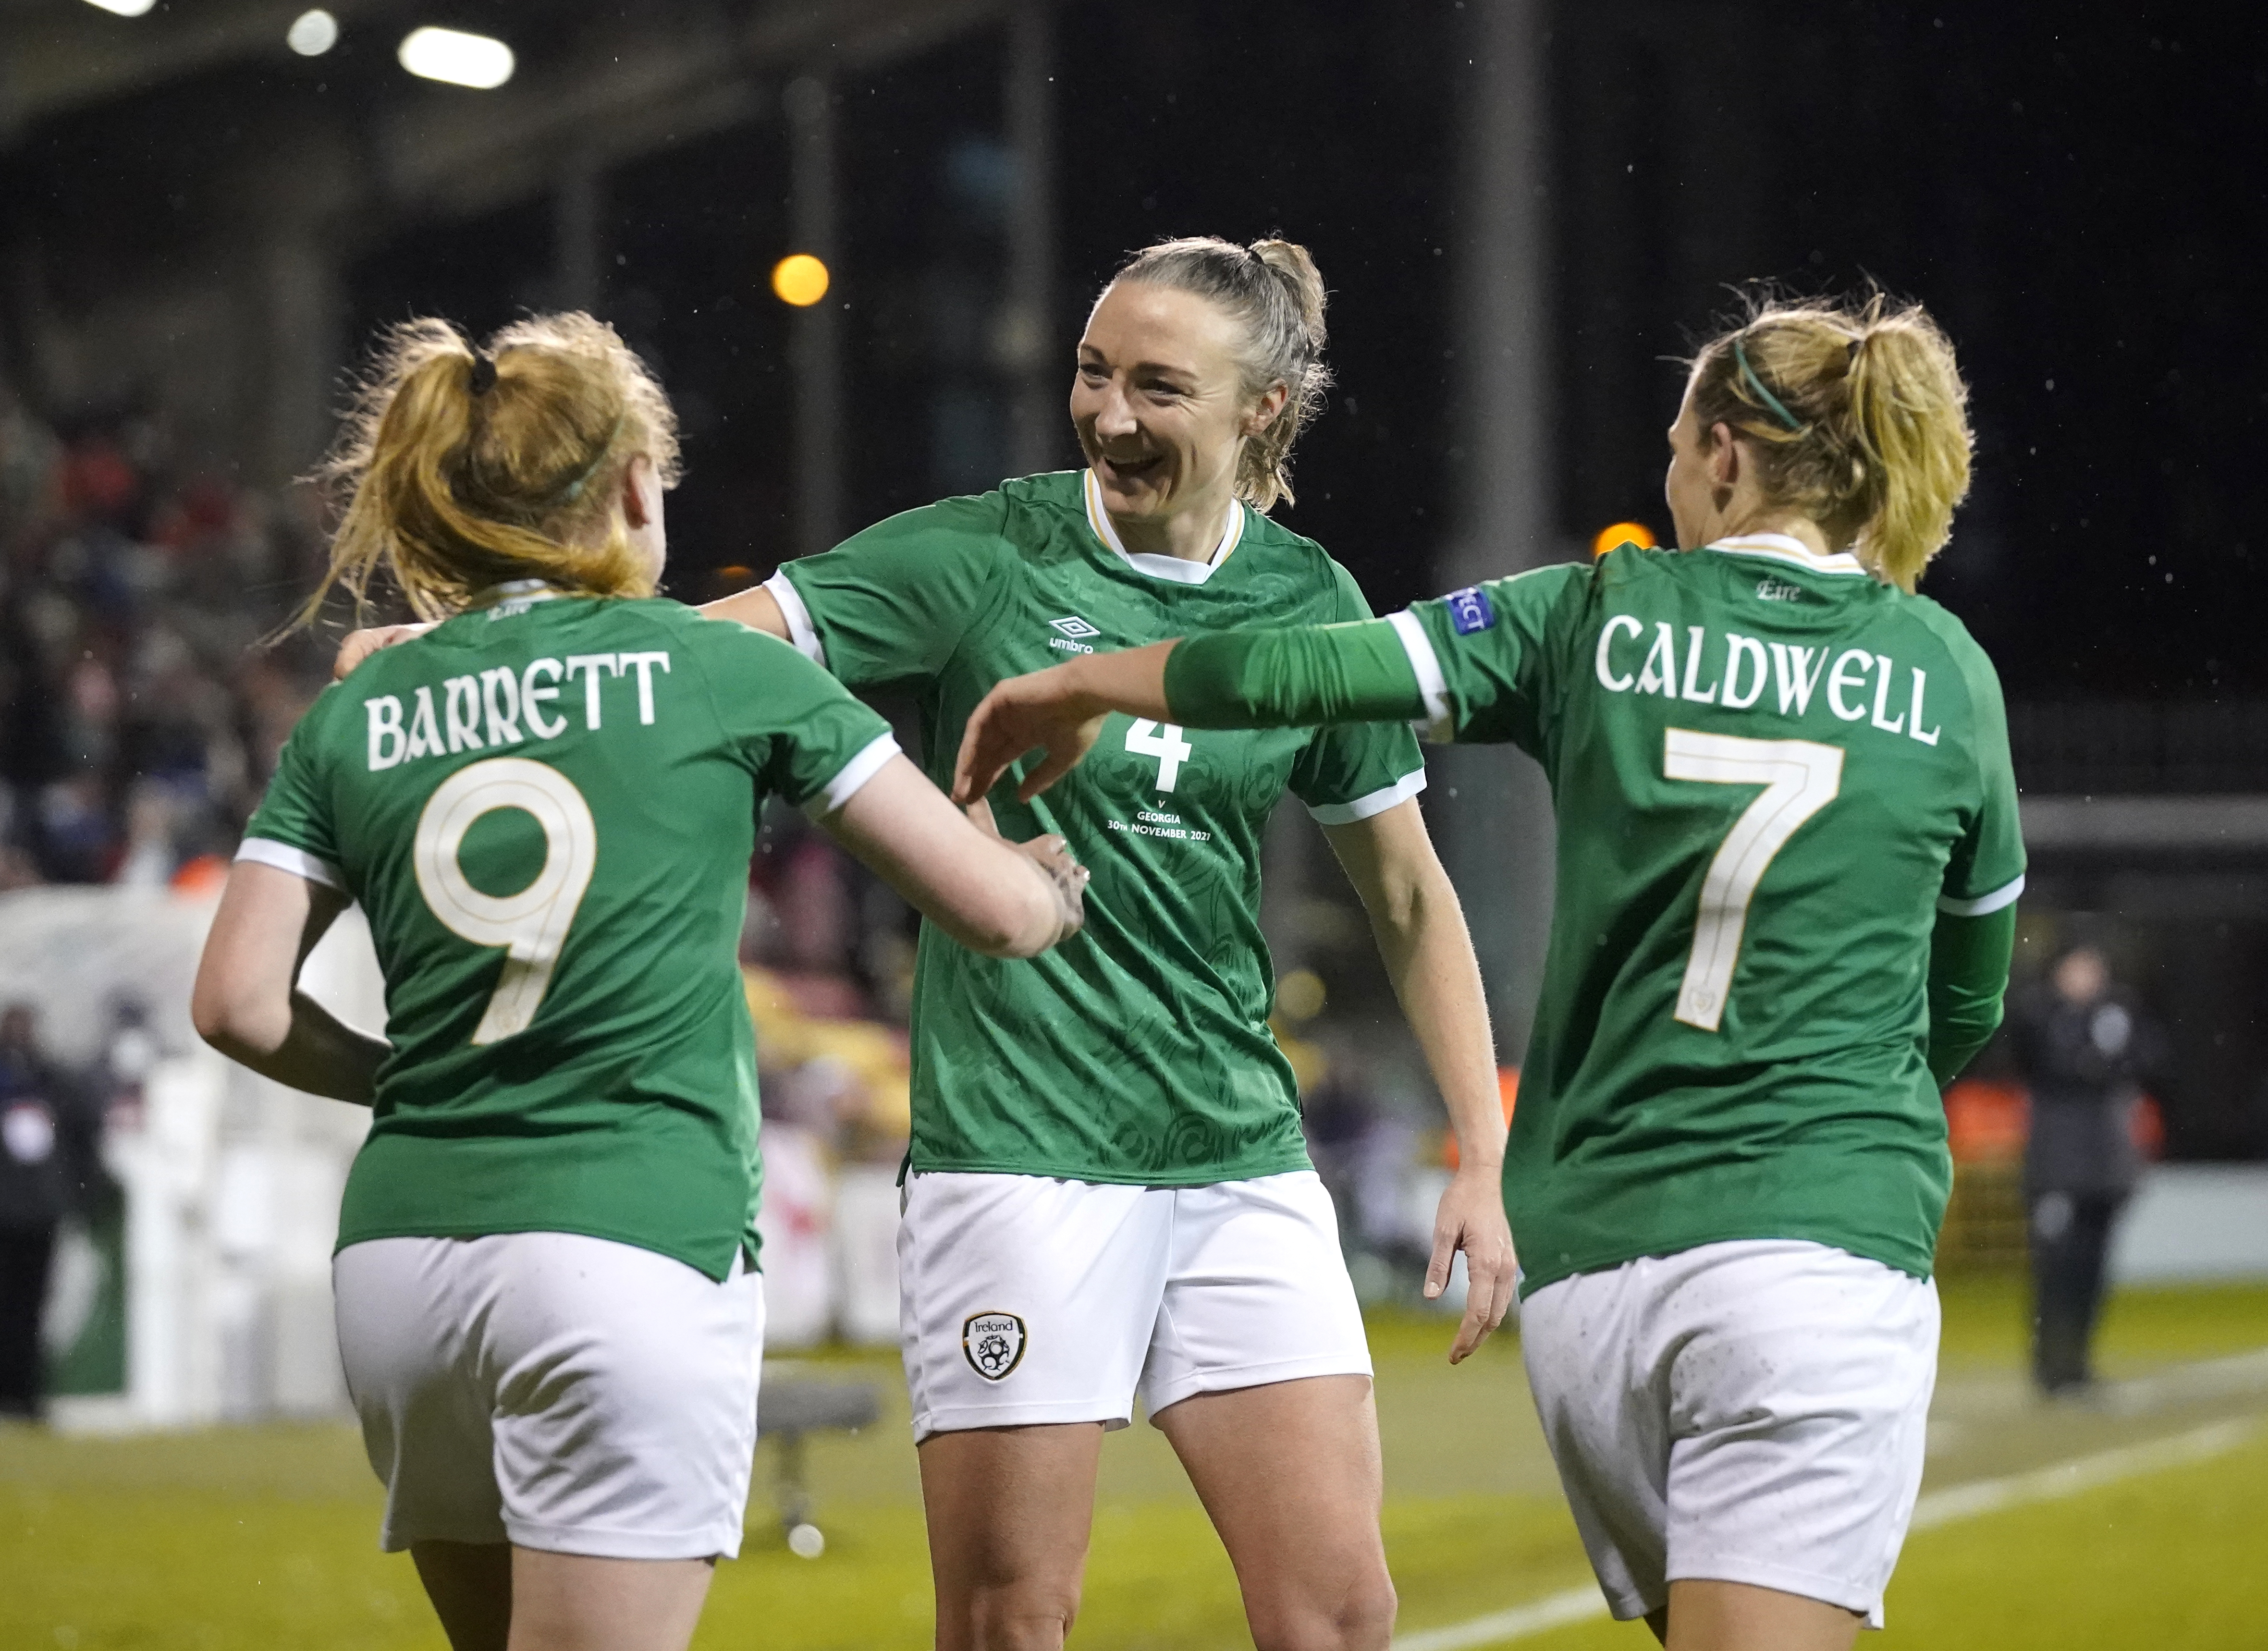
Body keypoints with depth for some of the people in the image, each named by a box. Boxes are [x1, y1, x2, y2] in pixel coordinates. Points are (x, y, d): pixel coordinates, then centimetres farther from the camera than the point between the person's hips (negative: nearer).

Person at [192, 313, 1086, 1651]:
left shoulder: (354, 720, 11)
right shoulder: (721, 672, 3)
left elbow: (241, 1005, 3)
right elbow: (995, 910, 6)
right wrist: (1061, 883, 29)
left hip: (400, 1249, 5)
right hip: (633, 1243, -5)